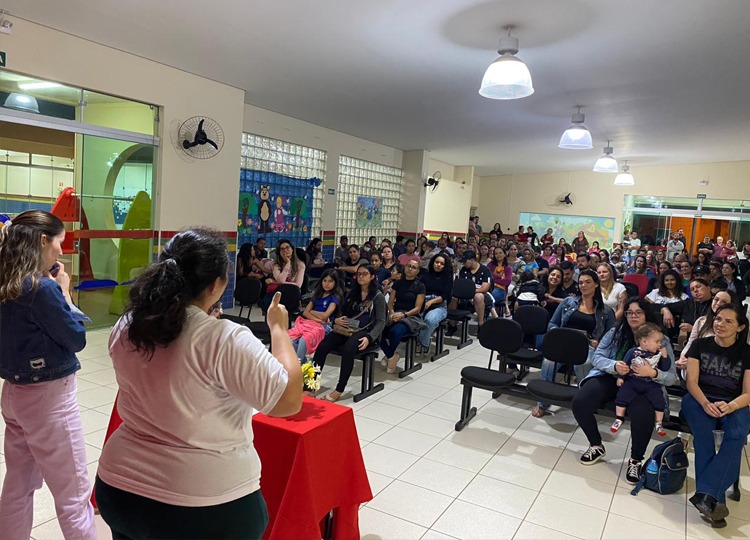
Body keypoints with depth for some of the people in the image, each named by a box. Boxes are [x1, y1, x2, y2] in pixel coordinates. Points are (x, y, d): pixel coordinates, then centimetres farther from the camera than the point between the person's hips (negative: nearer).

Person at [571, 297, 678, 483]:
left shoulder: (661, 341, 1)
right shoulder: (615, 333, 5)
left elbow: (672, 377, -3)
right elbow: (597, 357, -1)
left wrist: (653, 373, -26)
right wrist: (614, 366, -22)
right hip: (610, 378, 2)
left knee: (643, 416, -36)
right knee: (579, 403, -23)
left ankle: (636, 460, -5)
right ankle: (596, 446, 7)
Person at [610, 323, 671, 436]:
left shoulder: (658, 354, 2)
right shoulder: (633, 352, -5)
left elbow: (665, 368, 2)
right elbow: (624, 365, 2)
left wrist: (665, 357, -9)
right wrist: (620, 377, -2)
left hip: (651, 384, 2)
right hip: (632, 381, -1)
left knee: (659, 400, -10)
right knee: (622, 395, -13)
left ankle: (658, 423, 12)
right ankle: (619, 419, 6)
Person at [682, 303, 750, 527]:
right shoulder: (700, 345, 4)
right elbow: (691, 382, -2)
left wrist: (729, 407, -25)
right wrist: (705, 403, -23)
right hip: (699, 399, 0)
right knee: (703, 433, -34)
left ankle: (705, 493, -43)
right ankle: (714, 499, -37)